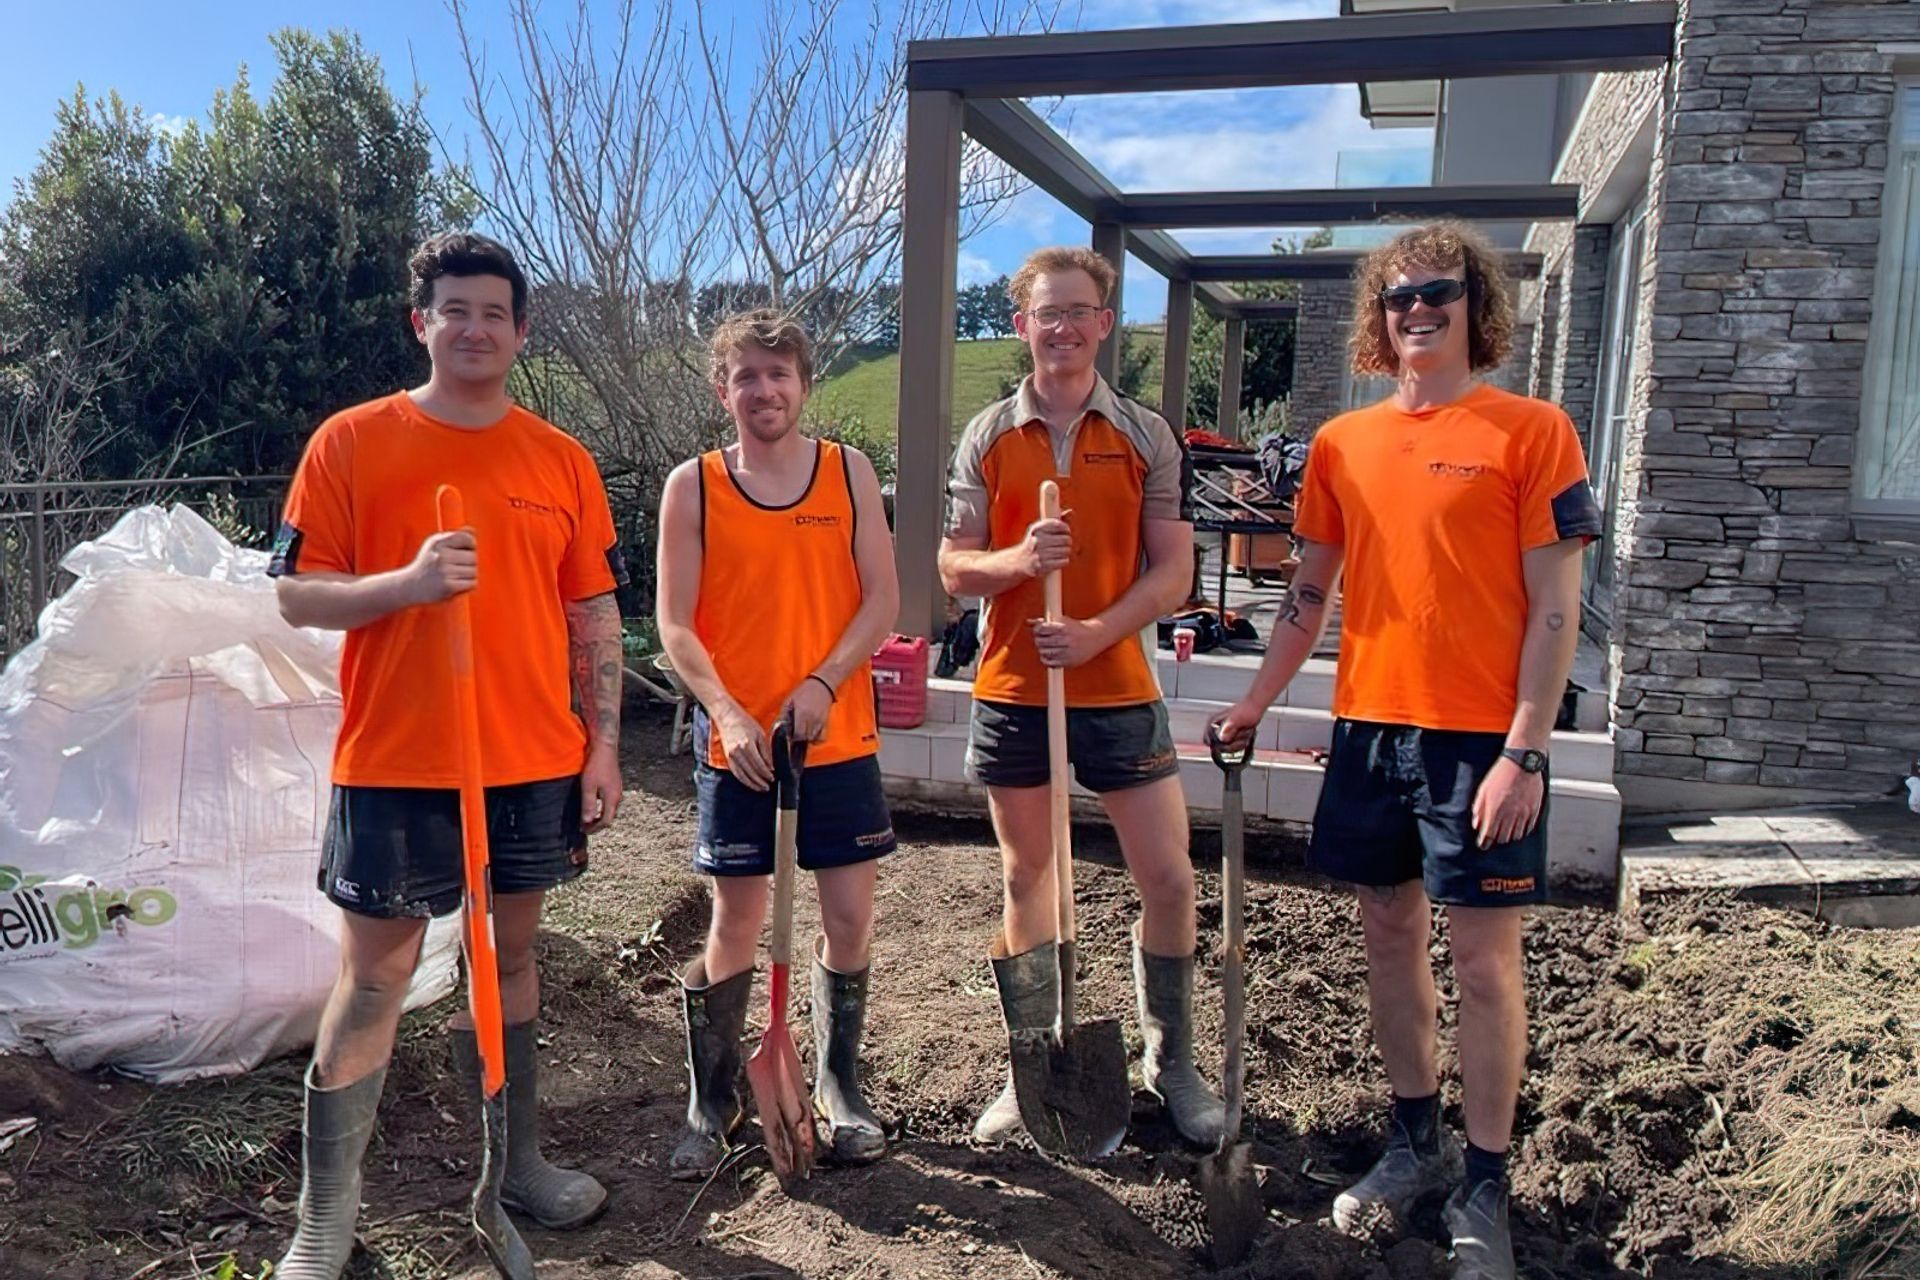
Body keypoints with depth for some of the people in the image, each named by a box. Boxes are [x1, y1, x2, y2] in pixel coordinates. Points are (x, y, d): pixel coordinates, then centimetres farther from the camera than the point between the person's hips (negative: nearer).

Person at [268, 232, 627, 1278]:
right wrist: (407, 581, -21)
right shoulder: (351, 443, -2)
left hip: (537, 761, 3)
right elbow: (294, 594, -4)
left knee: (509, 956, 15)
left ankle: (518, 1161, 31)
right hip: (395, 763, -3)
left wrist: (603, 743, 4)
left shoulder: (562, 460, 7)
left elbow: (594, 616, 9)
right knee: (373, 977, 3)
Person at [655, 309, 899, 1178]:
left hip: (838, 737, 2)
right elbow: (674, 624, -4)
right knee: (734, 925, 5)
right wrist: (727, 712, -17)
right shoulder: (692, 487, -1)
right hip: (735, 743, -1)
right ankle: (712, 1104, 24)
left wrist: (823, 684, -15)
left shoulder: (849, 472, 2)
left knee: (850, 916, 7)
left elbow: (882, 601, -1)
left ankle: (839, 1087, 28)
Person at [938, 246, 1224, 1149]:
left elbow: (1172, 571, -2)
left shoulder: (1147, 436, 2)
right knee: (1026, 882, 10)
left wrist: (1097, 631, -18)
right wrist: (1018, 558, -19)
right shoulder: (988, 437, 4)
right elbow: (955, 569, 2)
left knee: (1169, 880, 1)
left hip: (1118, 690, 0)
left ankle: (1173, 1067, 22)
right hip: (1012, 692, 1)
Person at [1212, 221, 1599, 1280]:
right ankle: (1416, 1142, 31)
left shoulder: (1530, 430, -4)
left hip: (1480, 739, -4)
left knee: (1483, 958, 3)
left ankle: (1484, 1188, 19)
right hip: (1367, 729, 5)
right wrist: (1257, 700, 9)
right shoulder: (1342, 442, 9)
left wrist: (1524, 751, -13)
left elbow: (1555, 607, -7)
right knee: (1389, 939, 13)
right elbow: (1310, 589, 15)